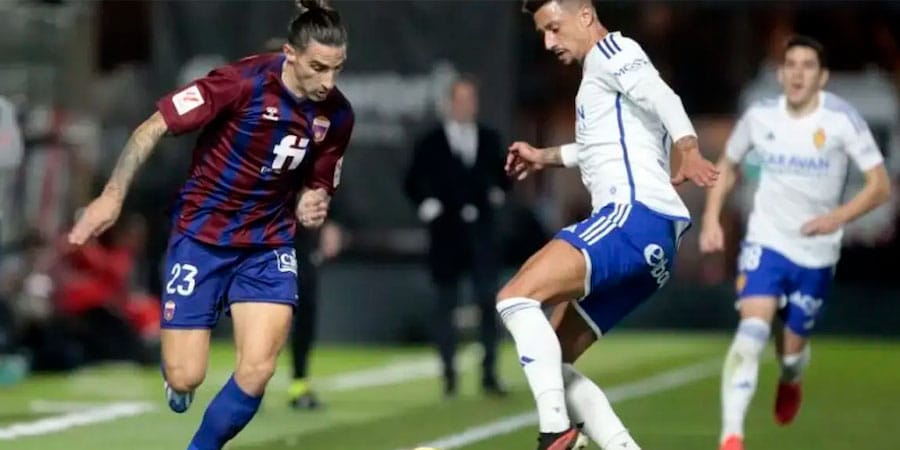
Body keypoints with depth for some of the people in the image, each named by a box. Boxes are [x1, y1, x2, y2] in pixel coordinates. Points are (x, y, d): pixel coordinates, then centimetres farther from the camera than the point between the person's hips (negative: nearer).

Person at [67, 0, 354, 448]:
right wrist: (112, 195, -23)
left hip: (268, 246, 3)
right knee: (185, 378, -3)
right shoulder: (243, 81, -23)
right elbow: (154, 127, -17)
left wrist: (311, 203, -13)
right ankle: (174, 362, 37)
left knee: (256, 373, -14)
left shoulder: (337, 115, -7)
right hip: (201, 237, -3)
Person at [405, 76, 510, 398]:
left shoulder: (489, 140, 10)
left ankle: (489, 374, -1)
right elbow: (413, 184, 5)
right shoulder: (431, 143, 2)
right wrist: (428, 208, -10)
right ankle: (449, 374, 9)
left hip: (481, 233, 2)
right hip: (447, 234, -2)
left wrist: (497, 194, 0)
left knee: (488, 300, -5)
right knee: (446, 305, 2)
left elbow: (502, 175, 19)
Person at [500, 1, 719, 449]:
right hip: (648, 241, 10)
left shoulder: (610, 52, -1)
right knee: (550, 361, 9)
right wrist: (546, 157, 54)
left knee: (516, 297, -23)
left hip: (636, 215, -10)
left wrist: (688, 151, -37)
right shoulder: (601, 74, 29)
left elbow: (661, 97, -21)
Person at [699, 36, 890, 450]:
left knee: (791, 349, 9)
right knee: (752, 330, -22)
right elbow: (727, 165, 16)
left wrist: (839, 216, -26)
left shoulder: (842, 120, -11)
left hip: (816, 252, 0)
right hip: (765, 241, 0)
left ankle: (790, 381, 49)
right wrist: (711, 218, 3)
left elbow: (880, 185, -10)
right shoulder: (760, 117, -2)